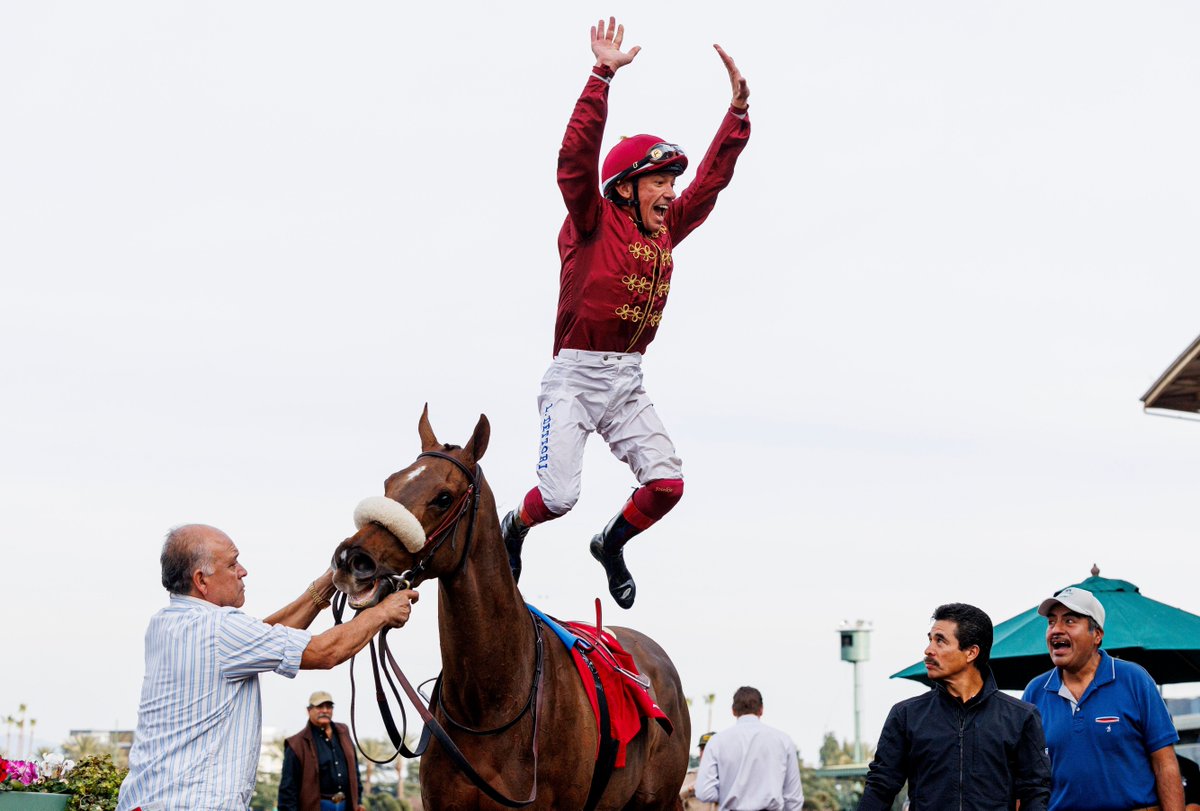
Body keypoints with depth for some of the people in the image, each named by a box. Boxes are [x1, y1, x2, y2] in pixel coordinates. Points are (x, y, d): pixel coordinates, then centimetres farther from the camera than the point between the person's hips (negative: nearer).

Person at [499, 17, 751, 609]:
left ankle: (611, 544, 23)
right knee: (559, 496, -14)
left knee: (667, 483, -7)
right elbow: (576, 158, -19)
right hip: (574, 376, -6)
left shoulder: (666, 231, 11)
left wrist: (738, 108, 9)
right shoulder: (593, 222, -5)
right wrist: (603, 76, -25)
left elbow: (713, 176, 15)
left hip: (627, 382, 6)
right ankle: (514, 527, 21)